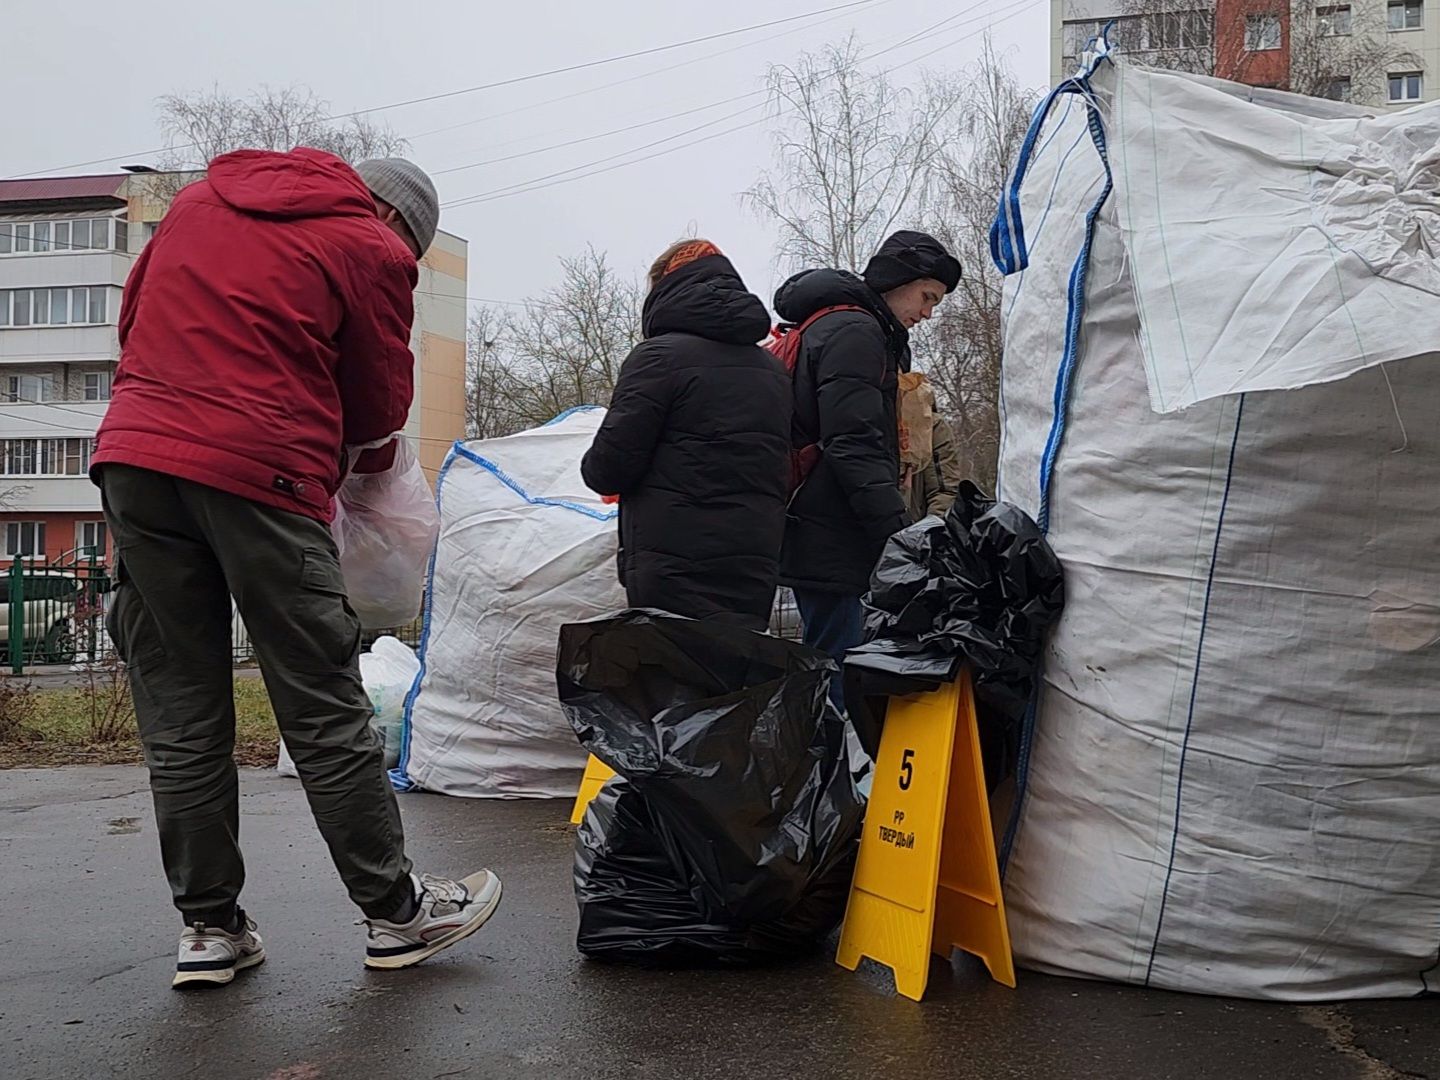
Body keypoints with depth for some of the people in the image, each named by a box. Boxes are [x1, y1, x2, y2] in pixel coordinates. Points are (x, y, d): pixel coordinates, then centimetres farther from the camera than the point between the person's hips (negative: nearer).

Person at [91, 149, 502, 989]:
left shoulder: (199, 200, 22)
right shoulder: (373, 249, 4)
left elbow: (132, 319, 25)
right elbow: (380, 405, 6)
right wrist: (365, 458, 26)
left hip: (134, 455, 6)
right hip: (259, 474, -5)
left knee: (181, 717, 8)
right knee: (325, 707, 2)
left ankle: (212, 928, 14)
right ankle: (397, 912, 13)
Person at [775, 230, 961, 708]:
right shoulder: (854, 332, -10)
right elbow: (854, 449, -21)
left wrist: (898, 533, 22)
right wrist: (902, 534, -25)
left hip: (822, 540, 11)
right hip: (831, 543, -11)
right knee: (838, 680, -10)